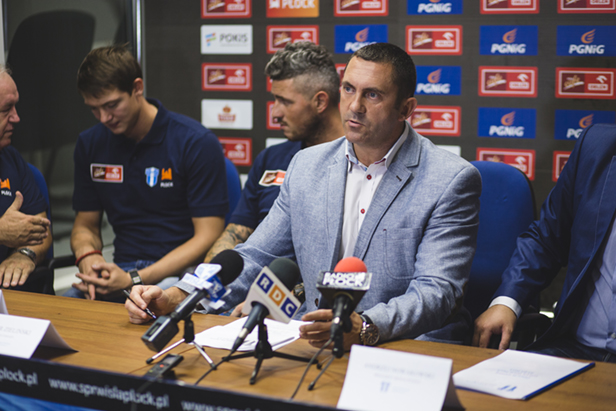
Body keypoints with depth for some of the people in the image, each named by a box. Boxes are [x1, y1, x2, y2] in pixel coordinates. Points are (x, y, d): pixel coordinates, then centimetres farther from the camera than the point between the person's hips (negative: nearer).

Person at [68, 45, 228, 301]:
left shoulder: (197, 143, -7)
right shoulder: (90, 144, 11)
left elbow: (208, 237, -10)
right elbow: (85, 225, 19)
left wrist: (135, 280, -19)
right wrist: (88, 257, -8)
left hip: (181, 272, -4)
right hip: (121, 270, 4)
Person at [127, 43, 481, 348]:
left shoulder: (452, 181, -6)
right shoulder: (307, 166, 11)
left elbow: (437, 291, -15)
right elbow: (255, 258, 12)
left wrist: (364, 328, -34)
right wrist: (176, 297, -5)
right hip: (314, 343, 5)